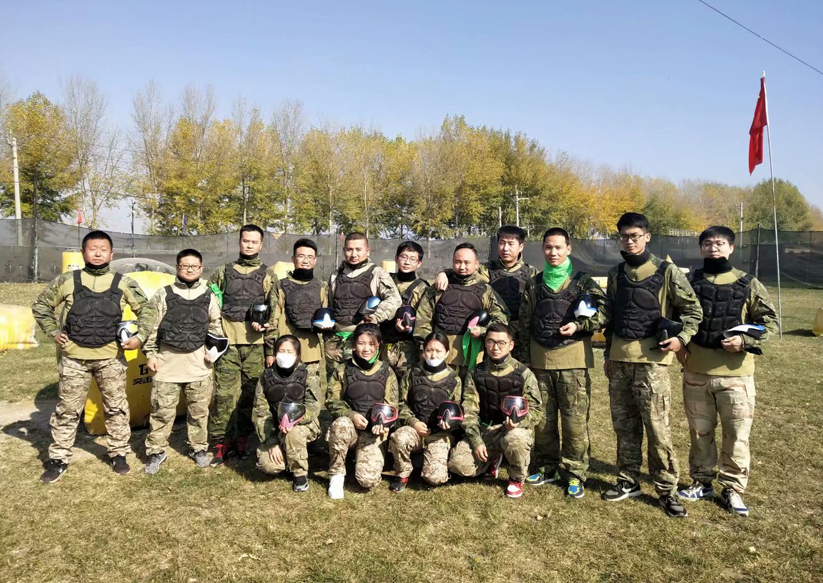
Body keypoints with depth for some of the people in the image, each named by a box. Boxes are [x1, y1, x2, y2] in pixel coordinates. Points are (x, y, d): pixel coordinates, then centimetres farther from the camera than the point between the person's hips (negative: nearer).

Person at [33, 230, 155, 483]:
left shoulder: (124, 284, 0)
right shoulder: (66, 281, 1)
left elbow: (146, 310, 6)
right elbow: (41, 305, 13)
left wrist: (140, 336, -7)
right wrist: (53, 332, 3)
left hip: (111, 357, 0)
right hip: (74, 357, 0)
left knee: (116, 408, 8)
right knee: (67, 410, 8)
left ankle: (118, 454, 23)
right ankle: (58, 459, 21)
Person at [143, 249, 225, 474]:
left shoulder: (209, 297, 6)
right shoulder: (163, 295, 2)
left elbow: (216, 327, 13)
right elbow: (152, 326, 4)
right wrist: (150, 354, 1)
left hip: (199, 363, 1)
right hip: (167, 362, -1)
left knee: (199, 410, 9)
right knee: (162, 410, 4)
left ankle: (199, 448, 23)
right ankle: (156, 451, 17)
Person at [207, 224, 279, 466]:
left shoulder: (268, 275, 9)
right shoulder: (223, 271, 13)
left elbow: (274, 312, 3)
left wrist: (271, 348, -6)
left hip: (255, 341, 0)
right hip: (228, 340, 0)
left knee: (250, 392, 4)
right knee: (224, 393, -2)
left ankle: (241, 440, 17)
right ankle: (221, 442, 7)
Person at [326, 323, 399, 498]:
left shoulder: (387, 372, 4)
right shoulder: (343, 371, 3)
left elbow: (391, 406, 5)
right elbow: (332, 402, 0)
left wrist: (381, 420, -17)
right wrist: (351, 415, -18)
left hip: (374, 432, 0)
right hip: (349, 425, 0)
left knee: (368, 480, -19)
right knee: (341, 424, -38)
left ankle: (363, 457, 19)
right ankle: (337, 474, -14)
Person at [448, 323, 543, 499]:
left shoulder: (523, 374, -3)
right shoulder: (476, 373, 3)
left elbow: (536, 410, -5)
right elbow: (469, 410, -1)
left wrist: (519, 422, -27)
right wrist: (476, 441, -13)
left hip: (514, 429, -2)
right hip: (484, 429, 3)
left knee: (515, 439, -39)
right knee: (458, 463, -19)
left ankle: (517, 479, -3)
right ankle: (492, 460, 18)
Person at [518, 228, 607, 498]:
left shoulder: (582, 281, 3)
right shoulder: (534, 284, 13)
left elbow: (603, 312, -2)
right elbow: (525, 323, 15)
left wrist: (578, 326, -16)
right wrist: (524, 358, 11)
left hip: (573, 358, -3)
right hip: (539, 358, 4)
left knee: (575, 418, -2)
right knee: (543, 417, 10)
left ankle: (575, 473, 10)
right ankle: (546, 467, 25)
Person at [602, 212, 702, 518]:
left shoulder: (666, 271, -3)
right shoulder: (616, 274, 13)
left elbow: (693, 308, 3)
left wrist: (682, 337, -11)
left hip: (651, 359, -5)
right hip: (619, 360, 5)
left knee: (657, 427, -4)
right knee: (624, 424, 11)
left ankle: (667, 489, 9)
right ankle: (628, 480, 24)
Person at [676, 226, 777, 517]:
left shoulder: (748, 284, 1)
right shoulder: (689, 282, 5)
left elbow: (769, 321, 3)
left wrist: (744, 341, -13)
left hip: (735, 373, -2)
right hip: (695, 372, 2)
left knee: (737, 433, 4)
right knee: (699, 431, 13)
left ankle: (732, 488, 18)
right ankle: (702, 482, 28)